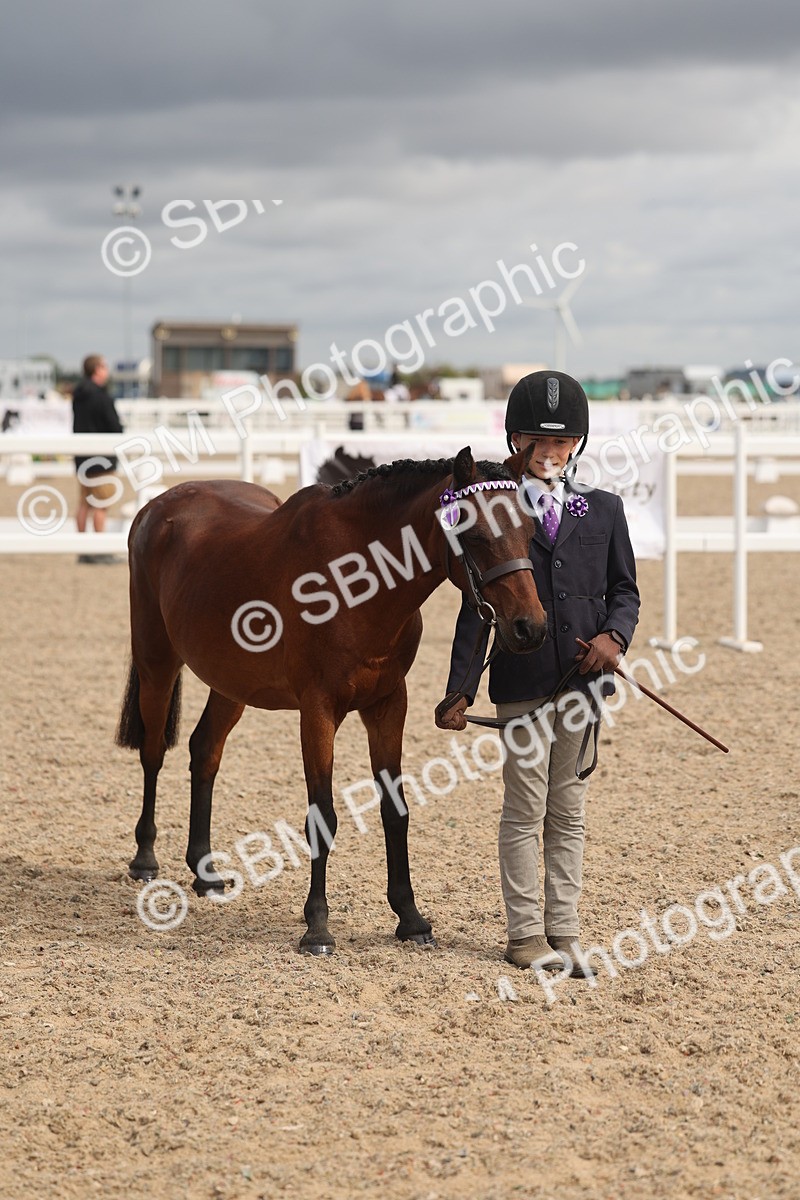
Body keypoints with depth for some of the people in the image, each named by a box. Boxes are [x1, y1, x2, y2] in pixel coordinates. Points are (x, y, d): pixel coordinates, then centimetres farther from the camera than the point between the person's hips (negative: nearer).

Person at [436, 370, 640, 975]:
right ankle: (527, 936, 10)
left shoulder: (603, 510, 7)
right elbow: (476, 609, 0)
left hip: (584, 680, 3)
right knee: (525, 811, 2)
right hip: (522, 684, -2)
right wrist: (460, 691, -5)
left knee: (569, 812, 10)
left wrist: (614, 634, -10)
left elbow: (625, 589, 12)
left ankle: (564, 931, 17)